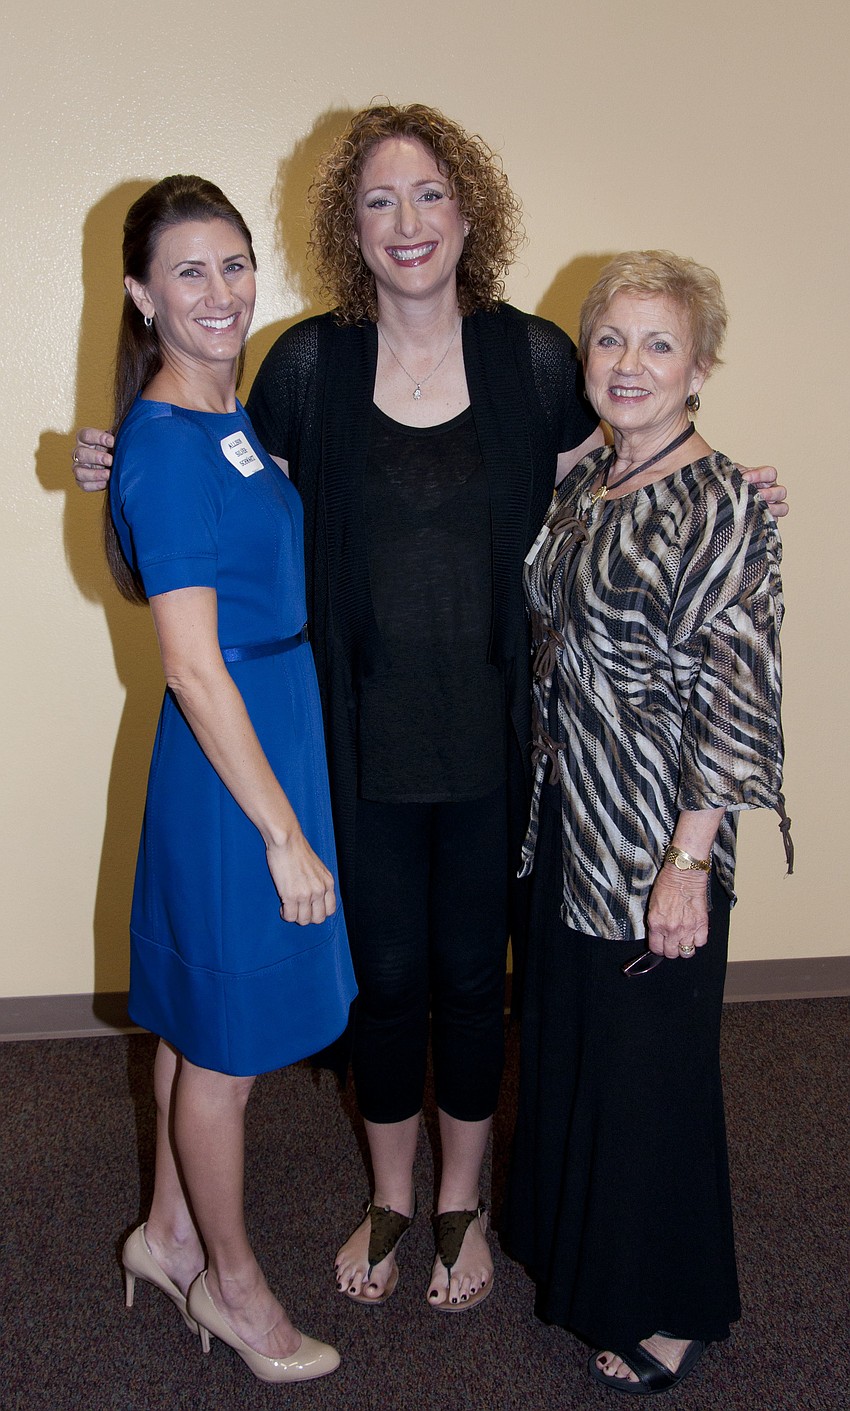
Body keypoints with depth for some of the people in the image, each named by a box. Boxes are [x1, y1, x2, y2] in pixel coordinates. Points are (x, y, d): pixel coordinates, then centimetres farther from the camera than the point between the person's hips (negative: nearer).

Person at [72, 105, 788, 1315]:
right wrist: (130, 475, -5)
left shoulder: (535, 358, -3)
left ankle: (463, 1200, 39)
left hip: (494, 737, 0)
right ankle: (390, 1195, 40)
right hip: (366, 740, 0)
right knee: (387, 975, 13)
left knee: (472, 974, 14)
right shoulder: (309, 364, -3)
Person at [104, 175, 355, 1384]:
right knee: (228, 1040, 9)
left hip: (276, 728, 9)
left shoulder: (232, 418, 8)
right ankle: (232, 1284, 31)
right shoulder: (165, 444, -20)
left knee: (203, 1020, 22)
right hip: (231, 762, -9)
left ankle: (170, 1235, 42)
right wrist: (283, 831, -20)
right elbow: (193, 666, -22)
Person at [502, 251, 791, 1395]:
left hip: (656, 833, -7)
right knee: (565, 1037, 20)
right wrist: (545, 794, 15)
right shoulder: (582, 484, 8)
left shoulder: (721, 505, -15)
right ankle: (572, 1252, 43)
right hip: (565, 817, 8)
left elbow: (736, 697, -19)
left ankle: (671, 1312, 29)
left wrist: (688, 860, -21)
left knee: (650, 1062, 6)